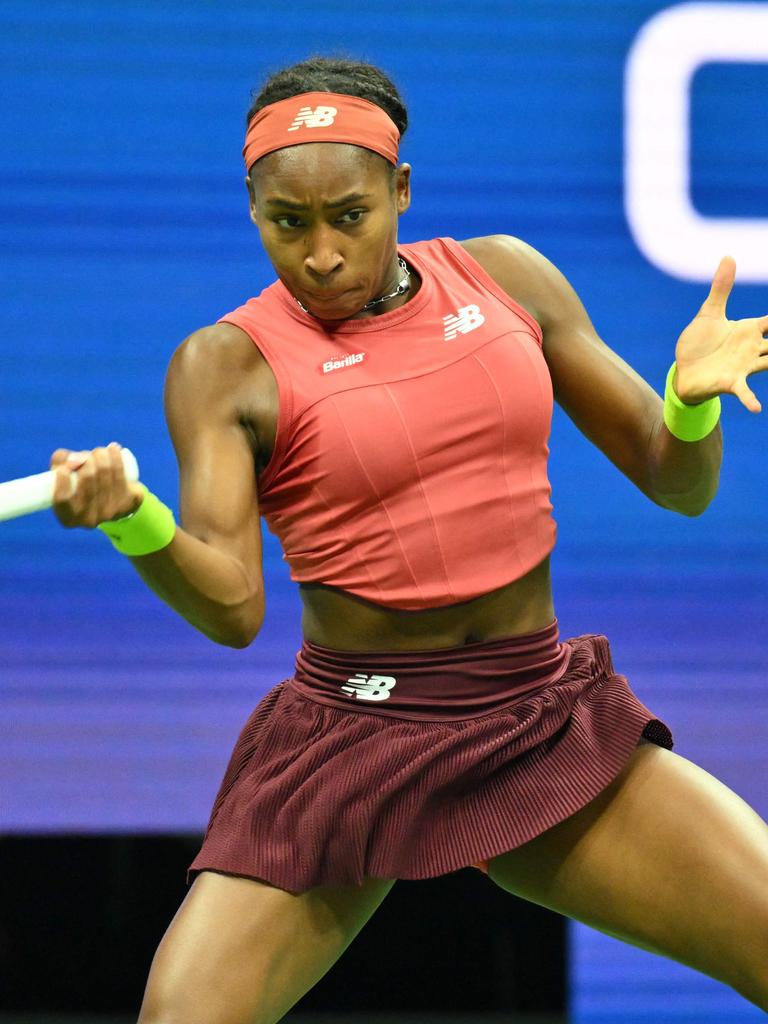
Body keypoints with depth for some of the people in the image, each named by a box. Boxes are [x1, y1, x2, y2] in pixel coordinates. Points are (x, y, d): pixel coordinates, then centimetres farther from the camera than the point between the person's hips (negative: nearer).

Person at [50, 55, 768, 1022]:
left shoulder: (504, 278, 5)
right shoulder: (227, 363, -6)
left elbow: (676, 483, 9)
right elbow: (231, 606, -17)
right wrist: (131, 517, -37)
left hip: (549, 722, 3)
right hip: (349, 735, -3)